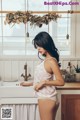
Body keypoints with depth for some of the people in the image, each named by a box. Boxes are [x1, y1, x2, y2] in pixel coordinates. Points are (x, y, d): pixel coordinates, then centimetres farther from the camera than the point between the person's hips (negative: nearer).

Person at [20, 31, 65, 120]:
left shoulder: (51, 61, -17)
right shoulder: (47, 60, 8)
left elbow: (61, 82, -18)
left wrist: (44, 82, -21)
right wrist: (29, 83, 20)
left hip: (46, 99, -9)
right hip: (49, 98, 9)